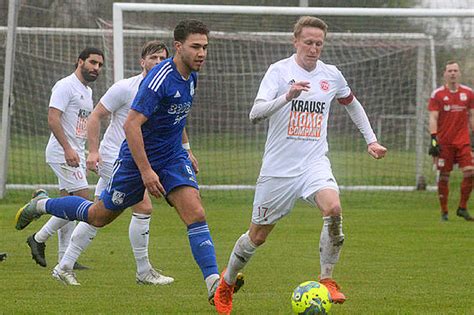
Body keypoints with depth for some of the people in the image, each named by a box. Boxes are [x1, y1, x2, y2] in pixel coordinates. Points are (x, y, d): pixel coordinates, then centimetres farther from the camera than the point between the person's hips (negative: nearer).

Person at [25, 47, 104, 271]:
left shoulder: (87, 91, 18)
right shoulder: (65, 86, -12)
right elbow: (53, 118, -20)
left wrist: (89, 155, 21)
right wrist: (68, 148, -27)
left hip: (75, 154, 10)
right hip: (62, 152, -10)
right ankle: (39, 238, -5)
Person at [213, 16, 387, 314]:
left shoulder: (332, 75, 5)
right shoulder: (279, 71, -8)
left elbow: (352, 103, 27)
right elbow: (256, 113, -21)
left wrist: (371, 140, 23)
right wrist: (287, 96, -36)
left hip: (314, 163, 2)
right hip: (278, 167, -2)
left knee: (334, 208, -28)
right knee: (257, 236, 7)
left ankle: (327, 279, -12)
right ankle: (226, 283, 33)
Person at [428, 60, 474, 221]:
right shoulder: (437, 94, 1)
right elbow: (433, 118, -3)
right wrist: (433, 139, -14)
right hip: (444, 141, -2)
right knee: (444, 176, -1)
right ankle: (444, 212, 10)